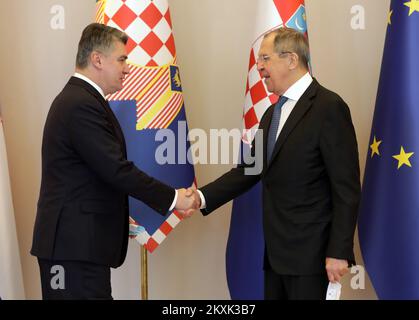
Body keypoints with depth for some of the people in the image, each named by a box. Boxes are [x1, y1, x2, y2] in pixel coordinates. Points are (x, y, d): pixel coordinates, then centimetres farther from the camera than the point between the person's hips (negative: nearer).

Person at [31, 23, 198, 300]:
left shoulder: (76, 98, 15)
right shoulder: (83, 105, -17)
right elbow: (117, 169, -21)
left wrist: (118, 218, 21)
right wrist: (172, 198, -12)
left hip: (75, 239, 10)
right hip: (76, 244, -10)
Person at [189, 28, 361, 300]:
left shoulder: (329, 107, -12)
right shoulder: (273, 113, 15)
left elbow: (346, 188, -15)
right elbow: (249, 170, 13)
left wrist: (339, 252, -18)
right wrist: (203, 197, -1)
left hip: (310, 253, -8)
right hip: (276, 251, 8)